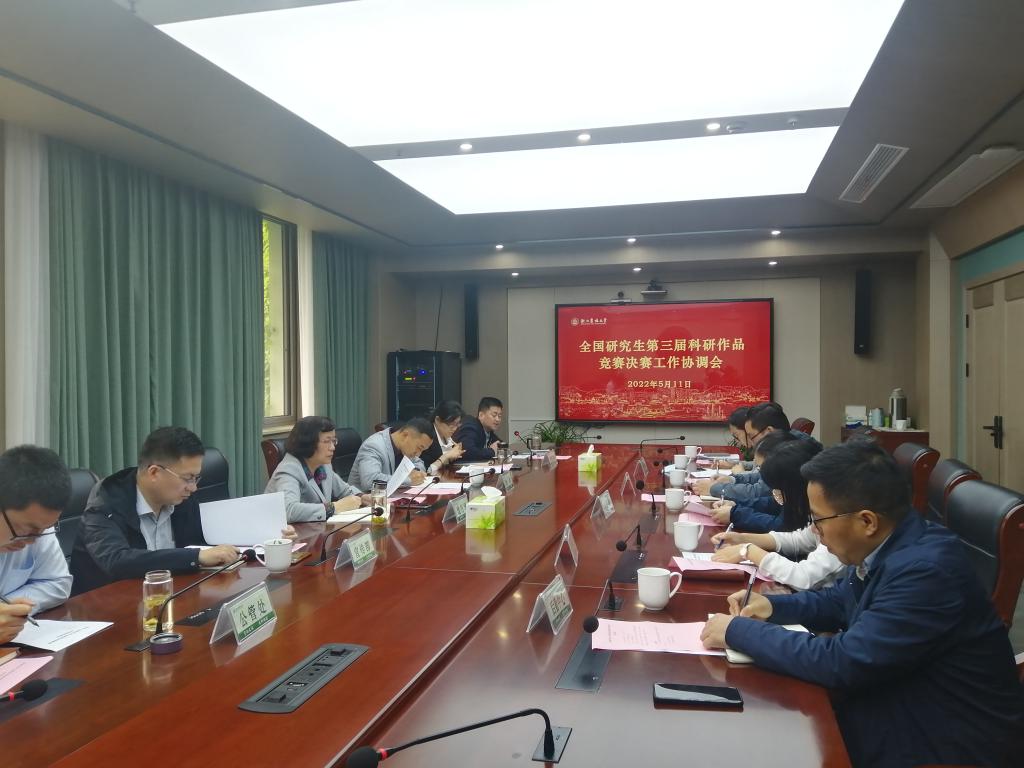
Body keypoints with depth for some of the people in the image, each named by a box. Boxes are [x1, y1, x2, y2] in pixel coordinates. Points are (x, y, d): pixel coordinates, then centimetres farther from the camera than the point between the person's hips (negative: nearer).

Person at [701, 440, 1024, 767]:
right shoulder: (885, 544, -3)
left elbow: (840, 662, -30)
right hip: (897, 701, 8)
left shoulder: (925, 570, -30)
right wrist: (772, 606, -2)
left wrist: (739, 631, -21)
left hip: (939, 741, -7)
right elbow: (840, 601, 15)